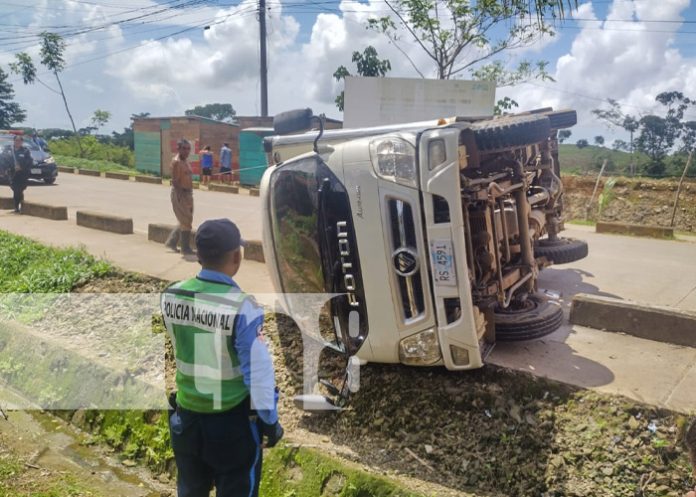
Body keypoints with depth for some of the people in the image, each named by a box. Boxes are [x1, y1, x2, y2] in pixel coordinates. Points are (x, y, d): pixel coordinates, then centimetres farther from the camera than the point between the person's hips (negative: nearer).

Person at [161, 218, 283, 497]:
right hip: (233, 421, -5)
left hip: (187, 415, 5)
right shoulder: (242, 307, -26)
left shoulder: (170, 296, -9)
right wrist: (269, 420, -9)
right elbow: (259, 370, -22)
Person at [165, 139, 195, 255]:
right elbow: (175, 181, -20)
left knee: (185, 221, 16)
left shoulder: (185, 161, 14)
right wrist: (181, 197, -24)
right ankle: (186, 249, 7)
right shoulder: (176, 162, -15)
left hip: (188, 193, 9)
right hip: (180, 194, -9)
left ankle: (171, 242, 27)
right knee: (186, 222, -3)